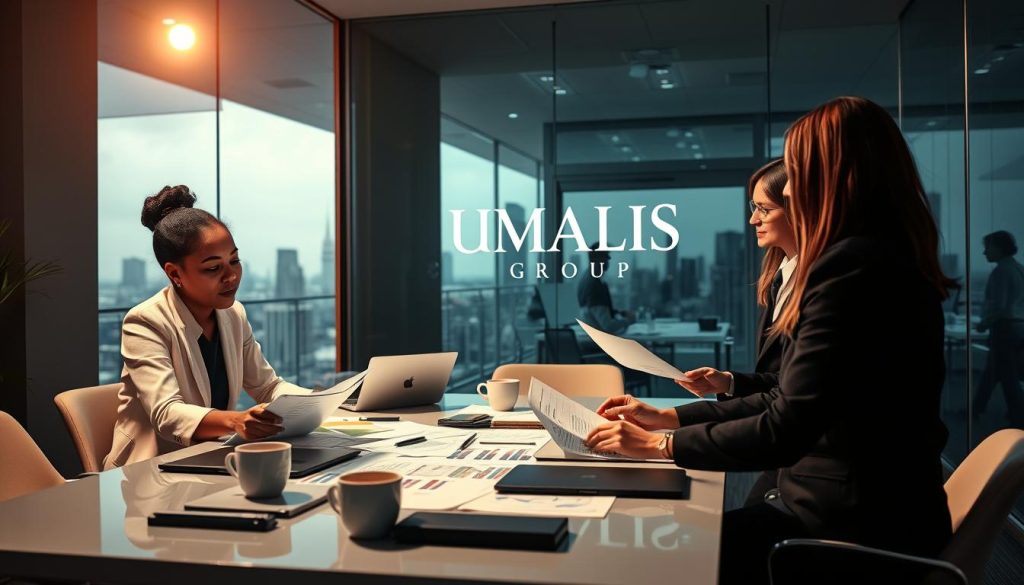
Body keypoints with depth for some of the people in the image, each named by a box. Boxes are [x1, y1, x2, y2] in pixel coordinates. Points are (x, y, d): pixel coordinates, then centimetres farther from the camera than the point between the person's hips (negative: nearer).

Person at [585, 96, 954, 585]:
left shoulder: (852, 264, -22)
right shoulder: (887, 259, 12)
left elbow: (786, 431, -25)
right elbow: (793, 402, 14)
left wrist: (661, 445, -12)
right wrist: (669, 418, 12)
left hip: (856, 531, -9)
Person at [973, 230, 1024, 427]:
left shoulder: (1001, 271, -16)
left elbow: (998, 305, -21)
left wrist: (984, 324, -7)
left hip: (1004, 328, -9)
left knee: (1008, 376, -2)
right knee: (991, 370, 19)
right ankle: (976, 408, 30)